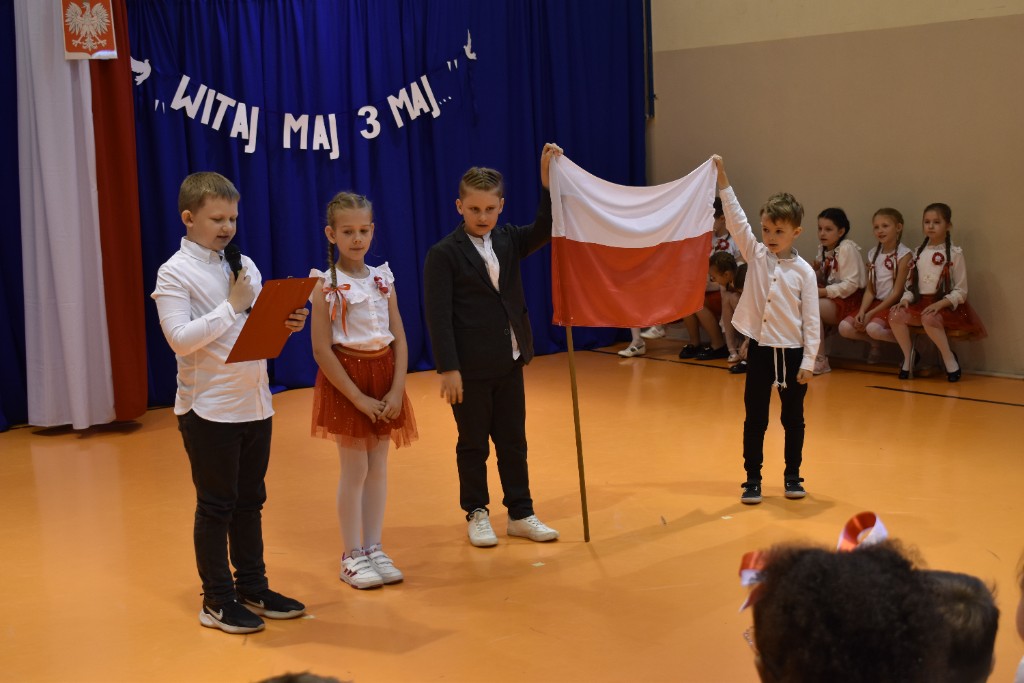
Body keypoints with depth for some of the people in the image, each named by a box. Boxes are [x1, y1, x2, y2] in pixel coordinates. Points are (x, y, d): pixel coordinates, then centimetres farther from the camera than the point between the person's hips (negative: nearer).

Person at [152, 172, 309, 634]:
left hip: (255, 402, 6)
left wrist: (286, 324, -8)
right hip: (208, 409, -6)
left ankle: (253, 588, 28)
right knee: (216, 505, 4)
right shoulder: (174, 274, -10)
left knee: (250, 500, 15)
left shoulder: (245, 265, 9)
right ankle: (217, 601, 16)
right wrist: (232, 306, -20)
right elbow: (180, 338, -20)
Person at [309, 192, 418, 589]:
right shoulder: (327, 285, -9)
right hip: (345, 380, -4)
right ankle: (352, 557, 12)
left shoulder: (383, 280, 4)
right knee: (355, 470, 0)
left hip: (384, 376, 4)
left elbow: (399, 340, 5)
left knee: (378, 468, 9)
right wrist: (359, 398, -15)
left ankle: (374, 549, 19)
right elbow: (321, 350, -13)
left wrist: (396, 391, -7)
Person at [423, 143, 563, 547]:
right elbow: (438, 316, -14)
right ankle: (476, 514, 22)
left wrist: (547, 179, -18)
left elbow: (544, 231, -9)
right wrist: (448, 369, -18)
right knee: (473, 445, 8)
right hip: (469, 368, -5)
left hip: (510, 363, 5)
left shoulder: (509, 240, 6)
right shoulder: (444, 254, -11)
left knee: (513, 442, 12)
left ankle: (521, 514, 22)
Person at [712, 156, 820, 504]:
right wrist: (723, 181, -20)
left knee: (793, 418, 11)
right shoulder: (755, 255, 0)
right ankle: (752, 479, 15)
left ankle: (792, 476, 25)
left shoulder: (803, 271, -6)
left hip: (792, 352, -1)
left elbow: (811, 320, -5)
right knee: (755, 419, 6)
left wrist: (808, 362, -8)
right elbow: (736, 220, -11)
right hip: (760, 349, 1)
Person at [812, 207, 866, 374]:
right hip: (831, 298, 8)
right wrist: (817, 271, -3)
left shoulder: (847, 248, -12)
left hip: (849, 300, -8)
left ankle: (820, 361, -21)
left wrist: (824, 292, -22)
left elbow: (851, 284, -19)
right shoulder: (824, 251, 12)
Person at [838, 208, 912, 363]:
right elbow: (870, 290, 8)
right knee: (844, 327, -14)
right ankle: (875, 344, 11)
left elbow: (897, 292, -13)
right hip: (876, 303, 6)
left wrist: (870, 314, -15)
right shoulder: (873, 254, 10)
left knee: (873, 328, -34)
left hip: (894, 305, -6)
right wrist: (862, 312, -10)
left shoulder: (903, 254, -10)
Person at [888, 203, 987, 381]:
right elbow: (912, 283, 12)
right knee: (896, 315, -23)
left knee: (929, 318, -37)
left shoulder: (954, 253, -4)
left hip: (946, 305, -5)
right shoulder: (919, 252, 11)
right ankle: (908, 356, -5)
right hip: (921, 302, 5)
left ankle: (949, 358, -17)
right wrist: (906, 299, -9)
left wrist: (940, 304, -21)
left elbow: (961, 291, -6)